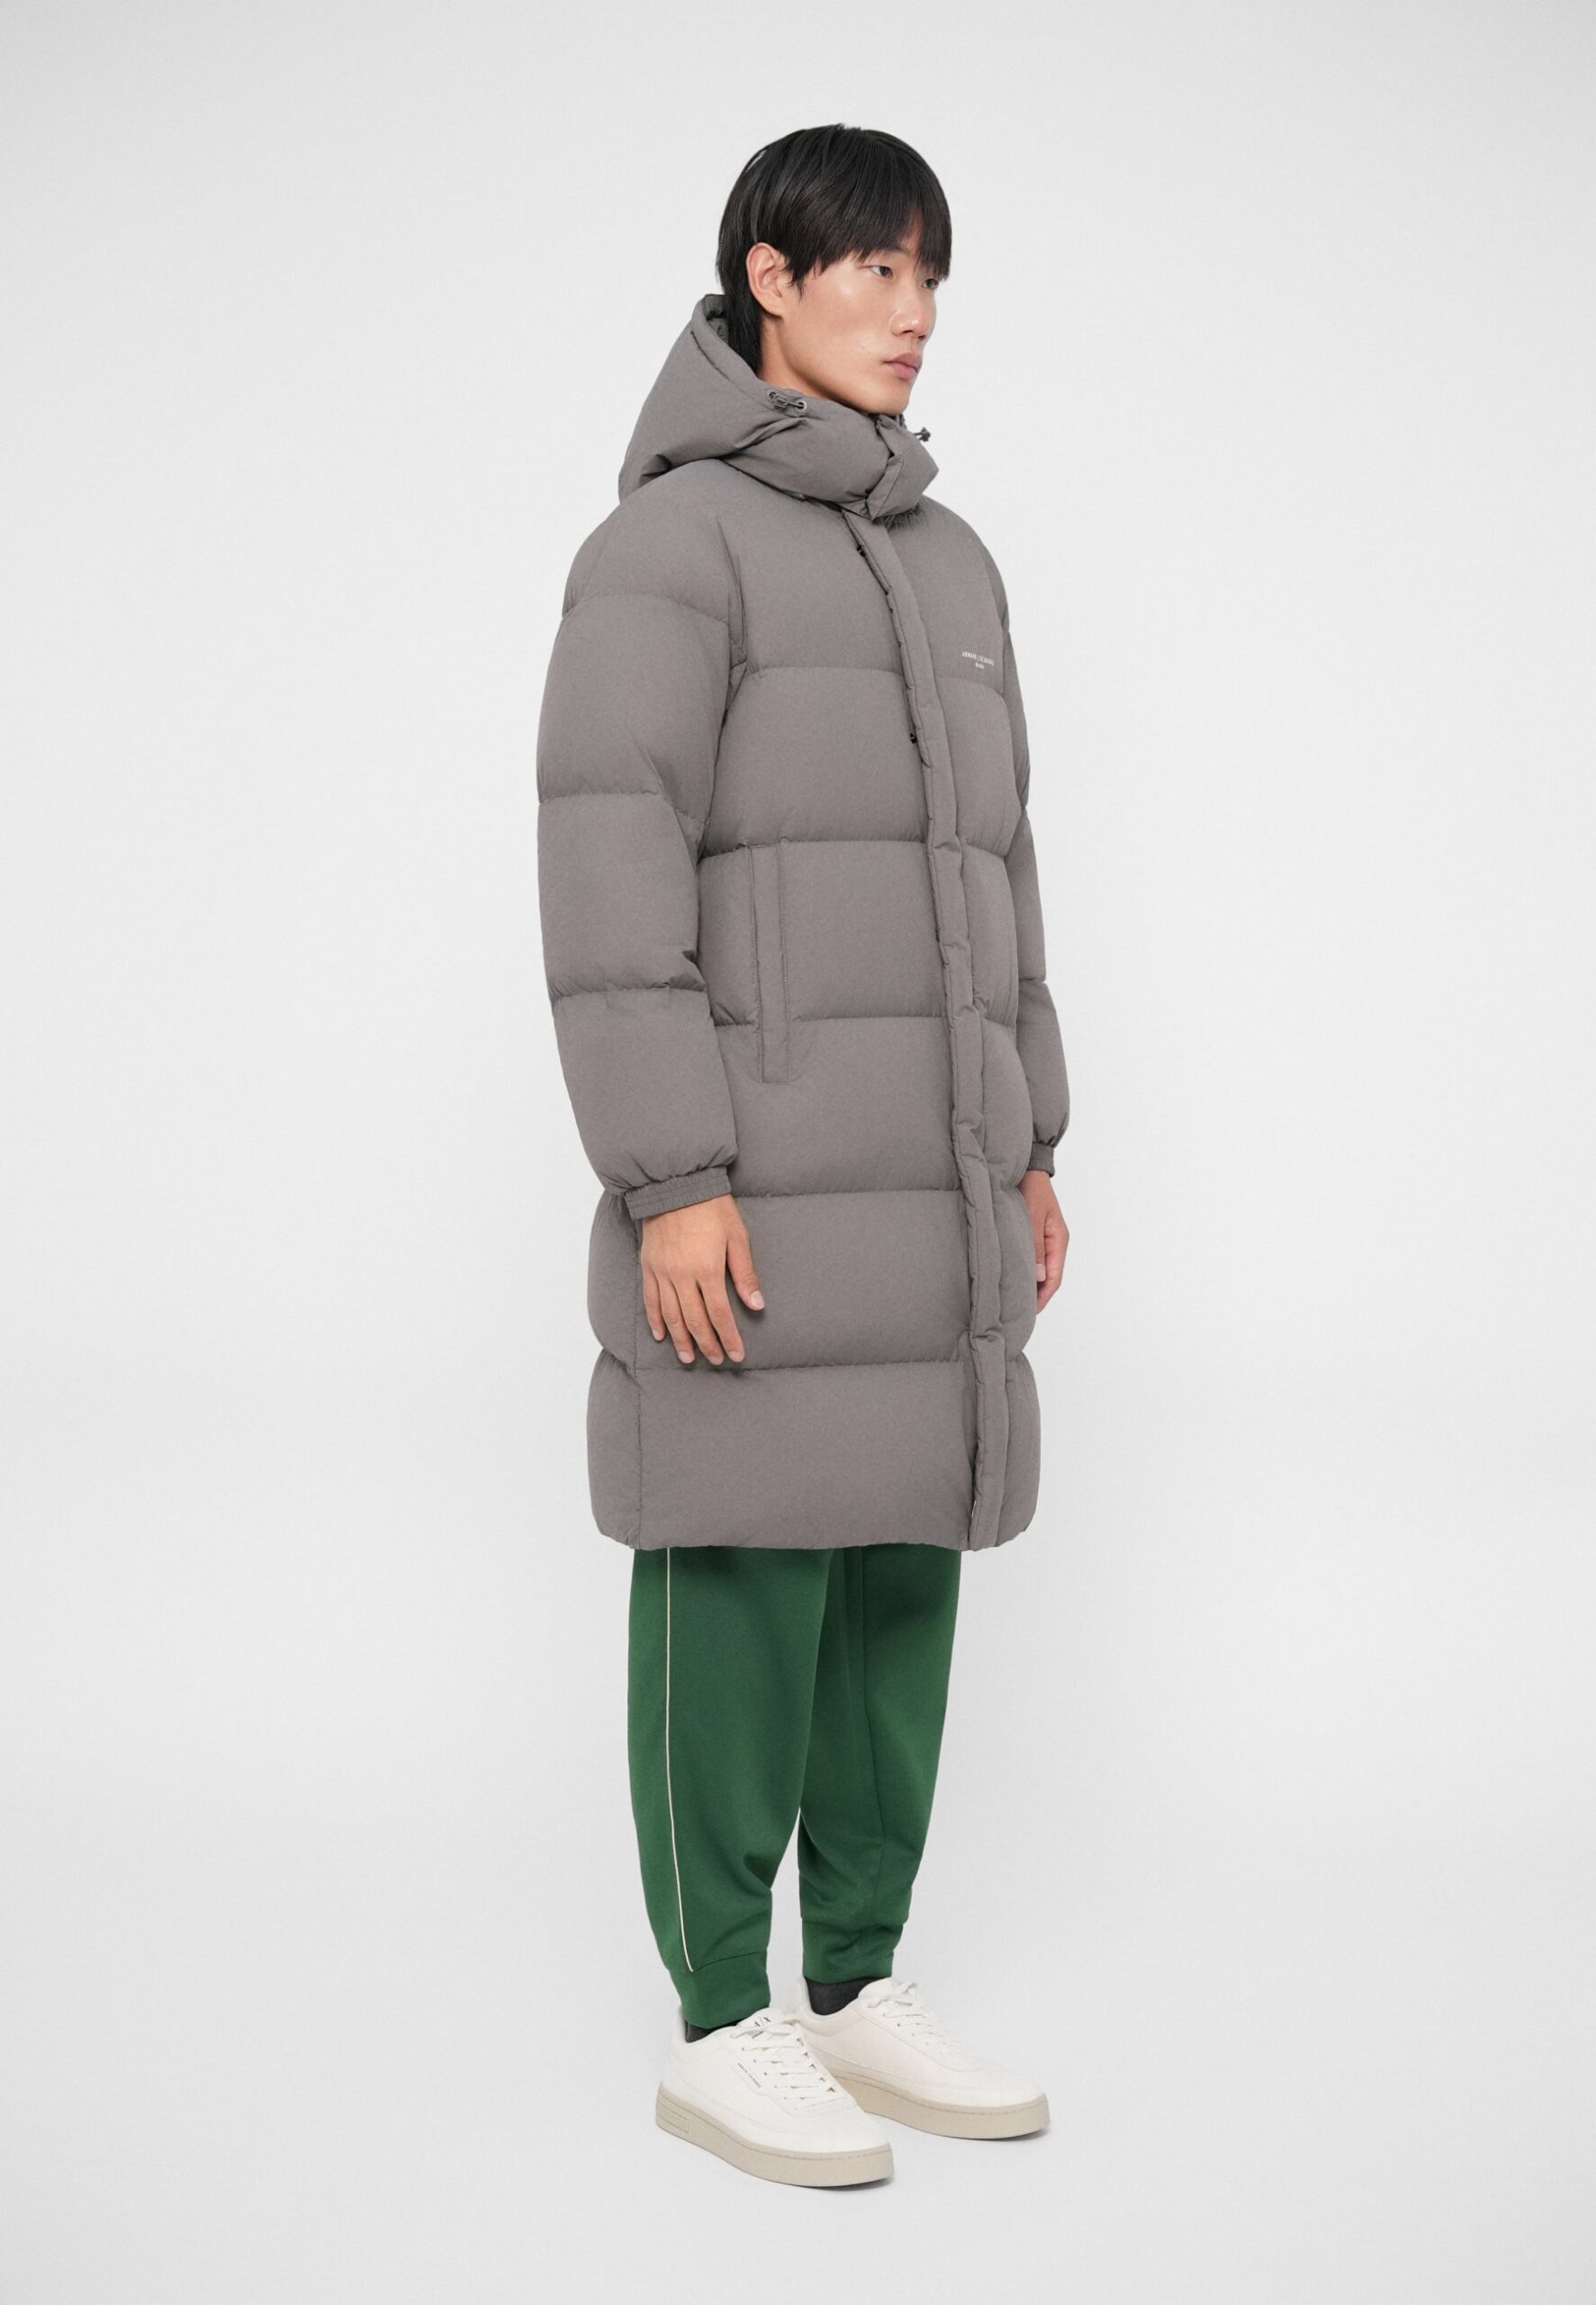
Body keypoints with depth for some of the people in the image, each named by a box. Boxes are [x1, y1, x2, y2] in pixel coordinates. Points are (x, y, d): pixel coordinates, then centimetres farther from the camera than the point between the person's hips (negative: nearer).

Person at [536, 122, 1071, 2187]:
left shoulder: (944, 562, 16)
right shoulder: (668, 546, -9)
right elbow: (609, 871, -15)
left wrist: (1025, 1147, 15)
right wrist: (670, 1180, -21)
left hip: (921, 1165, 8)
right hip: (756, 1169, -8)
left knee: (898, 1567, 10)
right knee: (747, 1578, -2)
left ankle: (857, 1993, 20)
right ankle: (719, 2033, 9)